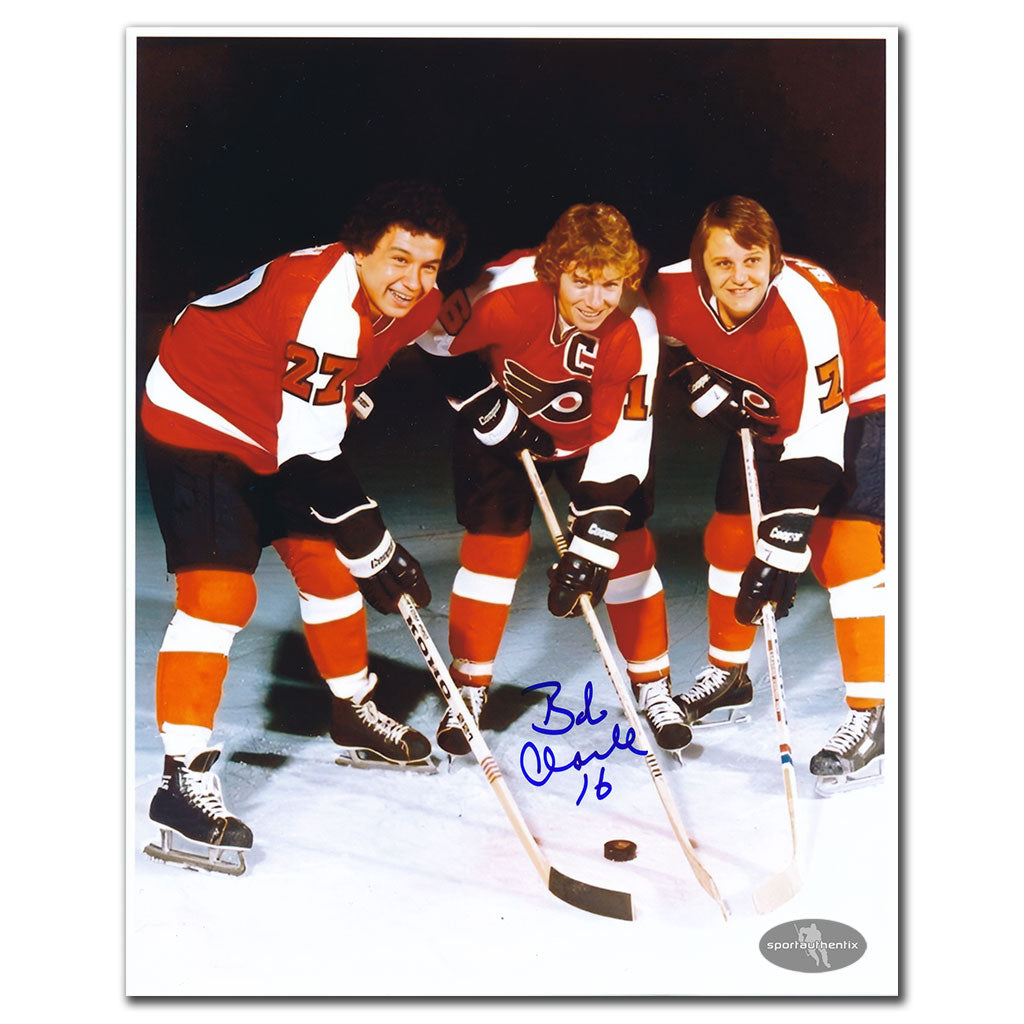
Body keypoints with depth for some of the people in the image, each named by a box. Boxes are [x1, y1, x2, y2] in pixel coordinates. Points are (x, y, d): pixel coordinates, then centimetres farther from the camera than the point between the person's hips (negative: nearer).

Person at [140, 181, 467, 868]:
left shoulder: (416, 303, -6)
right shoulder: (322, 301, -33)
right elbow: (309, 450, -32)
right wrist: (373, 547, -26)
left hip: (280, 433, 9)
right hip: (196, 423, -8)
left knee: (328, 561, 13)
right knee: (220, 591, -18)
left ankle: (354, 716, 34)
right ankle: (183, 782, -14)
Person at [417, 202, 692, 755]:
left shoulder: (634, 331, -28)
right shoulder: (506, 291, -34)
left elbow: (621, 441, -26)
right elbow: (438, 341, -16)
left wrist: (592, 541, -32)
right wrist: (493, 414, -17)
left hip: (589, 433, 1)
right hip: (502, 423, -1)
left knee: (626, 545, -5)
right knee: (494, 543, -8)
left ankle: (652, 683, 13)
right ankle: (469, 688, 9)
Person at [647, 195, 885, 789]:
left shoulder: (808, 315, -37)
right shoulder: (674, 293, -23)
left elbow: (816, 441, -36)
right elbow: (670, 344, 3)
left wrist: (781, 548, -37)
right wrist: (704, 387, -14)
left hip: (854, 401, -6)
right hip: (768, 407, 6)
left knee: (841, 544, -19)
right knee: (730, 532, 7)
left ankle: (870, 713, -11)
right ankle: (728, 674, 28)